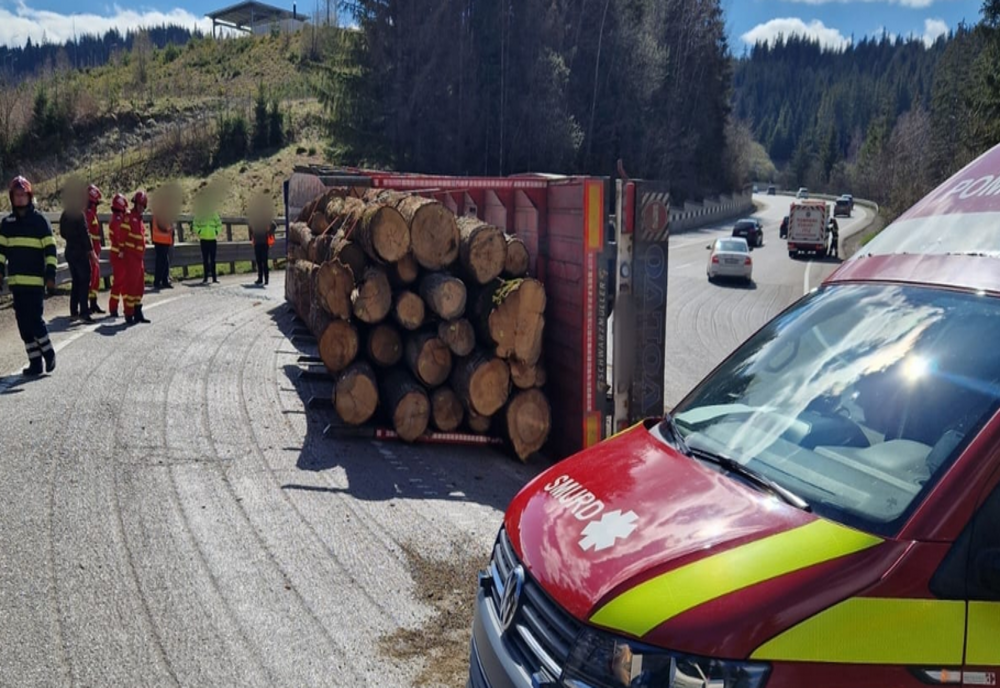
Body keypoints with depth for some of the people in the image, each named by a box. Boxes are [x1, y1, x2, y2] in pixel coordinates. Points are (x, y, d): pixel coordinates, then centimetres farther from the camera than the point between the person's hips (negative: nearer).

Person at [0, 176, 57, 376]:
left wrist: (50, 275, -10)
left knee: (35, 319, -10)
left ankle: (48, 352, 13)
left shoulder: (39, 220, -2)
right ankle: (35, 362, 13)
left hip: (35, 280, -5)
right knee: (23, 323, 6)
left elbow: (50, 249, -4)